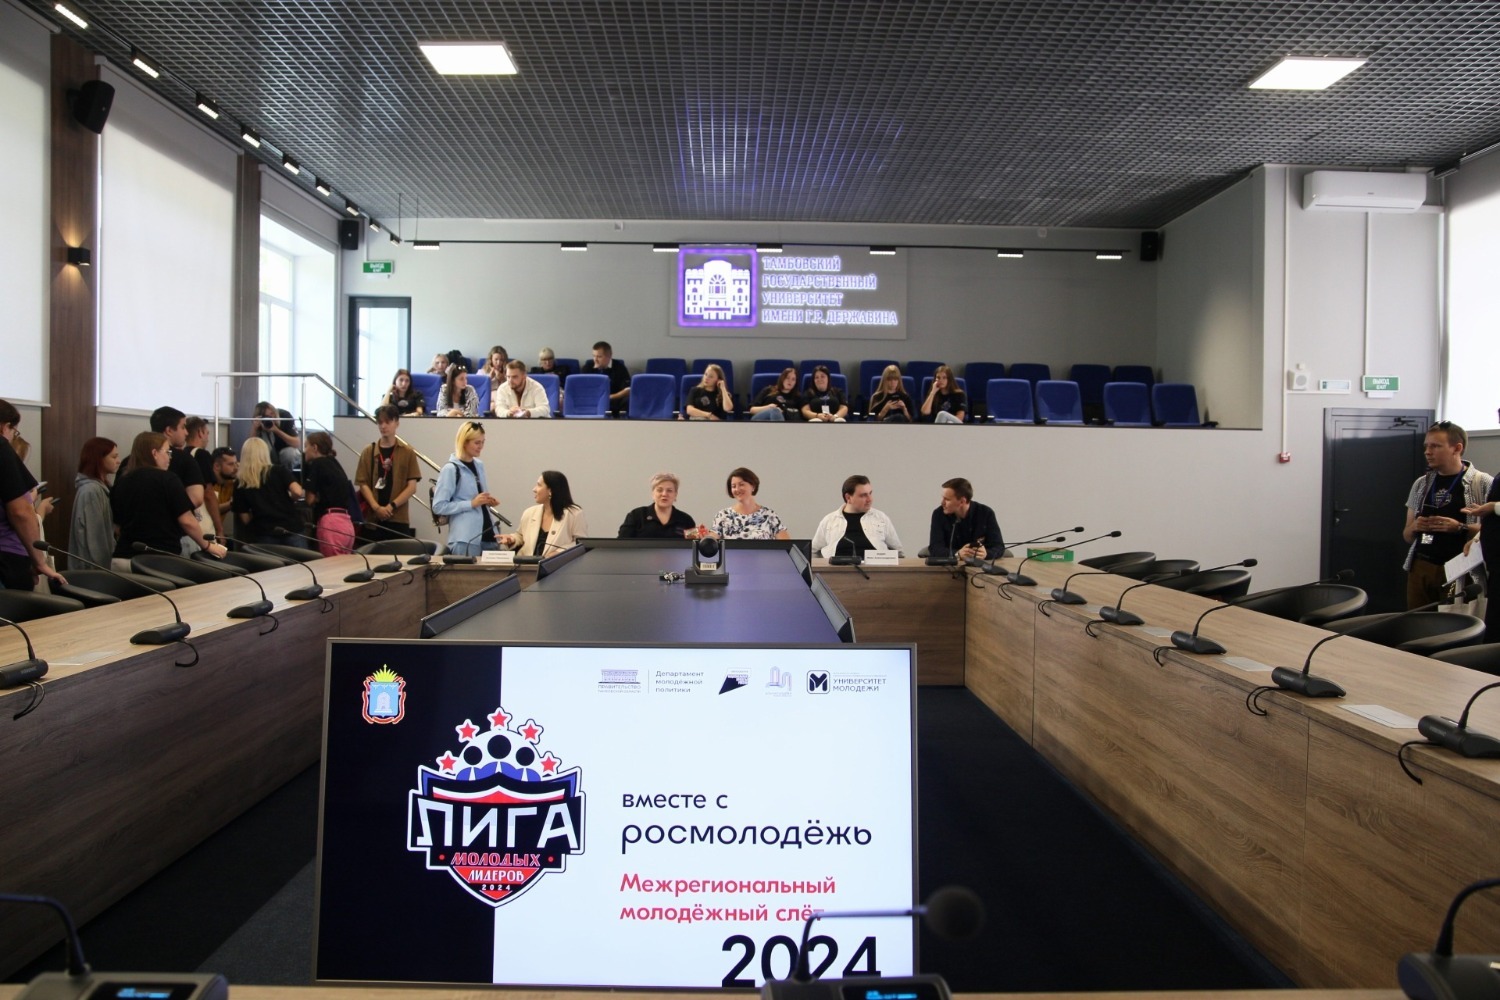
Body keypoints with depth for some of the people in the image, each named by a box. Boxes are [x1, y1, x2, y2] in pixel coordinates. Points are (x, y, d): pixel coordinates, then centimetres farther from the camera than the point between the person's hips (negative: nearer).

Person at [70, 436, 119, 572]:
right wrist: (100, 568, -17)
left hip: (99, 563, 9)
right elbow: (93, 536, -19)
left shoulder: (99, 486, 11)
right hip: (94, 566, -9)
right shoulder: (91, 490, -18)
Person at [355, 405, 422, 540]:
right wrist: (376, 507, -11)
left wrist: (391, 506, -10)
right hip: (372, 517, 1)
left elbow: (412, 486, 0)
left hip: (399, 518, -1)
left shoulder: (407, 452, 4)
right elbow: (363, 484, 3)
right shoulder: (368, 451, 8)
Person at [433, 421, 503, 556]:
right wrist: (472, 503, -15)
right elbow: (438, 506, -11)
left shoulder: (479, 465, 14)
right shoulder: (451, 469, -7)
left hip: (488, 535, 7)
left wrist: (488, 501, 4)